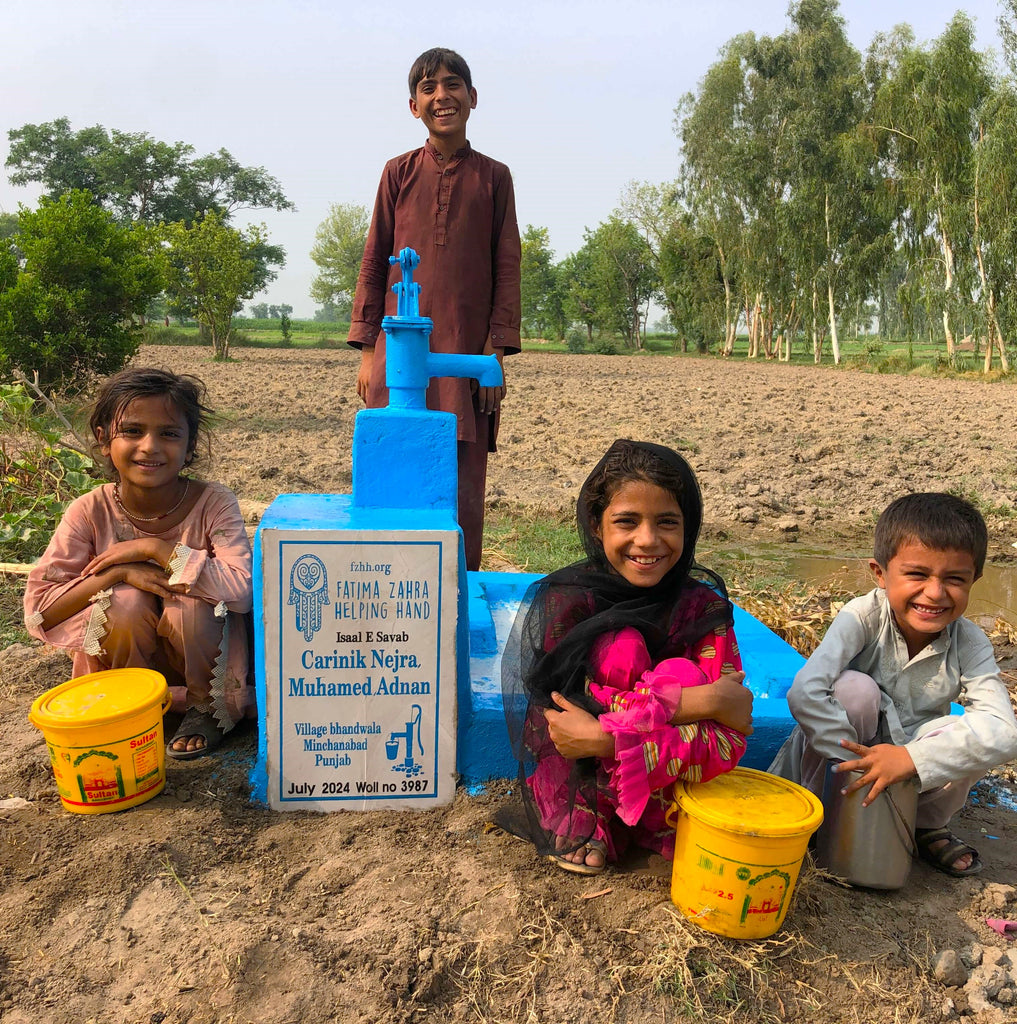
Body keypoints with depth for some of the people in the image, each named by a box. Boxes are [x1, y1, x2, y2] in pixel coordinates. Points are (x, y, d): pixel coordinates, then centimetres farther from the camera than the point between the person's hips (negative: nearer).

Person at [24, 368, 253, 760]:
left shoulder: (213, 502, -19)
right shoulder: (91, 511, -13)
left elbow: (242, 588, -35)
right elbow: (38, 612, -15)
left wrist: (153, 547, -30)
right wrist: (119, 572, -28)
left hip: (202, 658, -1)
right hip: (128, 656, 2)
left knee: (189, 604, -31)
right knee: (126, 600, -27)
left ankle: (205, 707, -1)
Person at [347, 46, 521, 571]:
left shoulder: (493, 176, 10)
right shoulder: (399, 172, 11)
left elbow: (506, 268, 6)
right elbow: (373, 263, 9)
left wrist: (496, 352, -3)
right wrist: (367, 351, 2)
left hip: (467, 351, 0)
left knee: (464, 492, 0)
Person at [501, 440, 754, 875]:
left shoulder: (703, 607, -12)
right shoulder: (561, 601, -16)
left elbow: (727, 741, -19)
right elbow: (580, 705, -24)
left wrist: (609, 737, -34)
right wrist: (706, 701, -28)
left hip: (668, 788, 2)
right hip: (574, 786, -1)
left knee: (681, 676, -27)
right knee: (619, 644, -26)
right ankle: (585, 824, -11)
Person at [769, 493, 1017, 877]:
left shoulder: (970, 644, -16)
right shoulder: (864, 617, -24)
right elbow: (804, 692, -35)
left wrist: (911, 758, -40)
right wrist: (857, 765, -33)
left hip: (920, 775, 3)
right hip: (847, 754, -2)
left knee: (973, 734, -27)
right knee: (855, 688, -32)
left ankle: (927, 827, 5)